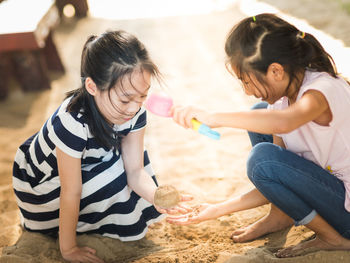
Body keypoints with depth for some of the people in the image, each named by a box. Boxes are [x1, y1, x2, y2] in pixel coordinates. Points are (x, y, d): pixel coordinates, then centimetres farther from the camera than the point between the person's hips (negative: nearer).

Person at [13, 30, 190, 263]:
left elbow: (135, 171, -16)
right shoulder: (72, 123, -40)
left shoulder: (135, 112, -21)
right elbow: (71, 193, -31)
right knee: (115, 176, -25)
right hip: (41, 181, -7)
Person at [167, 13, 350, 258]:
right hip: (328, 183, 8)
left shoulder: (324, 88, -24)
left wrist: (213, 117, -46)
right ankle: (280, 216, 12)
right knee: (260, 114, 6)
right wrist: (219, 209, -4)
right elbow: (275, 183, 0)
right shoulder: (281, 100, 0)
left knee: (263, 159, -27)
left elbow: (283, 122, -50)